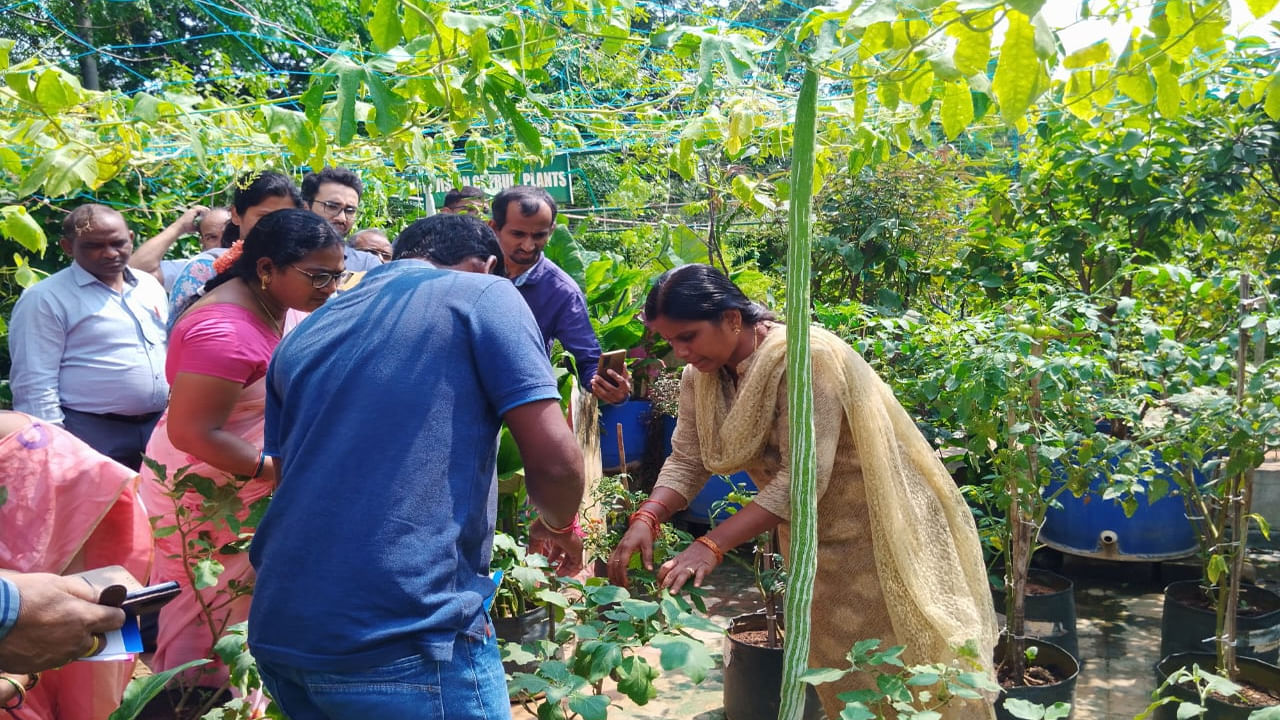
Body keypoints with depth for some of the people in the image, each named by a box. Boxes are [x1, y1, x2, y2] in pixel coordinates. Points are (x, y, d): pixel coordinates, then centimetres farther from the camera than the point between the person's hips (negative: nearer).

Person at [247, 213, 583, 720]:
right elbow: (554, 458, -9)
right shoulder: (481, 295, 1)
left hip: (279, 632, 7)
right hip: (404, 637, -7)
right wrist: (558, 527, 14)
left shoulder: (306, 332, 18)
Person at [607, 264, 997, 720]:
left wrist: (712, 545, -37)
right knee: (833, 664, 16)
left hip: (879, 528, -7)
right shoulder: (701, 376, -4)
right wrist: (646, 519, -25)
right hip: (814, 534, 7)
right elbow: (687, 461, -6)